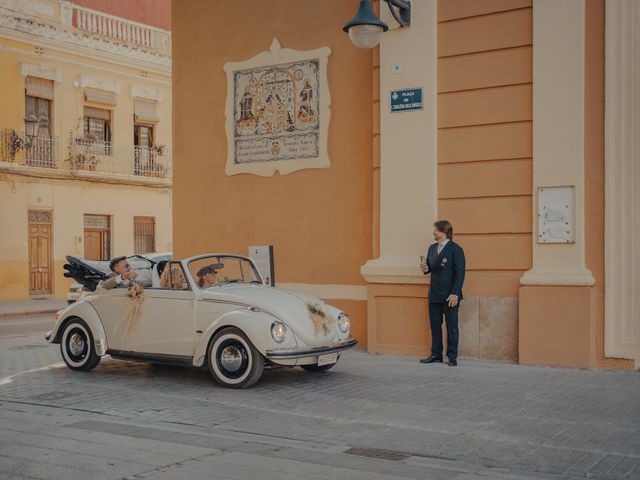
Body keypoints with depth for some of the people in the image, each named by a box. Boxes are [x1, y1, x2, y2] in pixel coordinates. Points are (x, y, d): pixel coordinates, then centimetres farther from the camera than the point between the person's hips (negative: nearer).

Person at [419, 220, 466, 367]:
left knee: (451, 327, 2)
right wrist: (426, 268, -4)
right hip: (434, 294, 7)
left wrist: (455, 294, -18)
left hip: (449, 296, -7)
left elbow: (460, 273, -12)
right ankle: (436, 354, 18)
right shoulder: (432, 248, 13)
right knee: (435, 326, 10)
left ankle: (452, 357, 9)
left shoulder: (455, 249, -9)